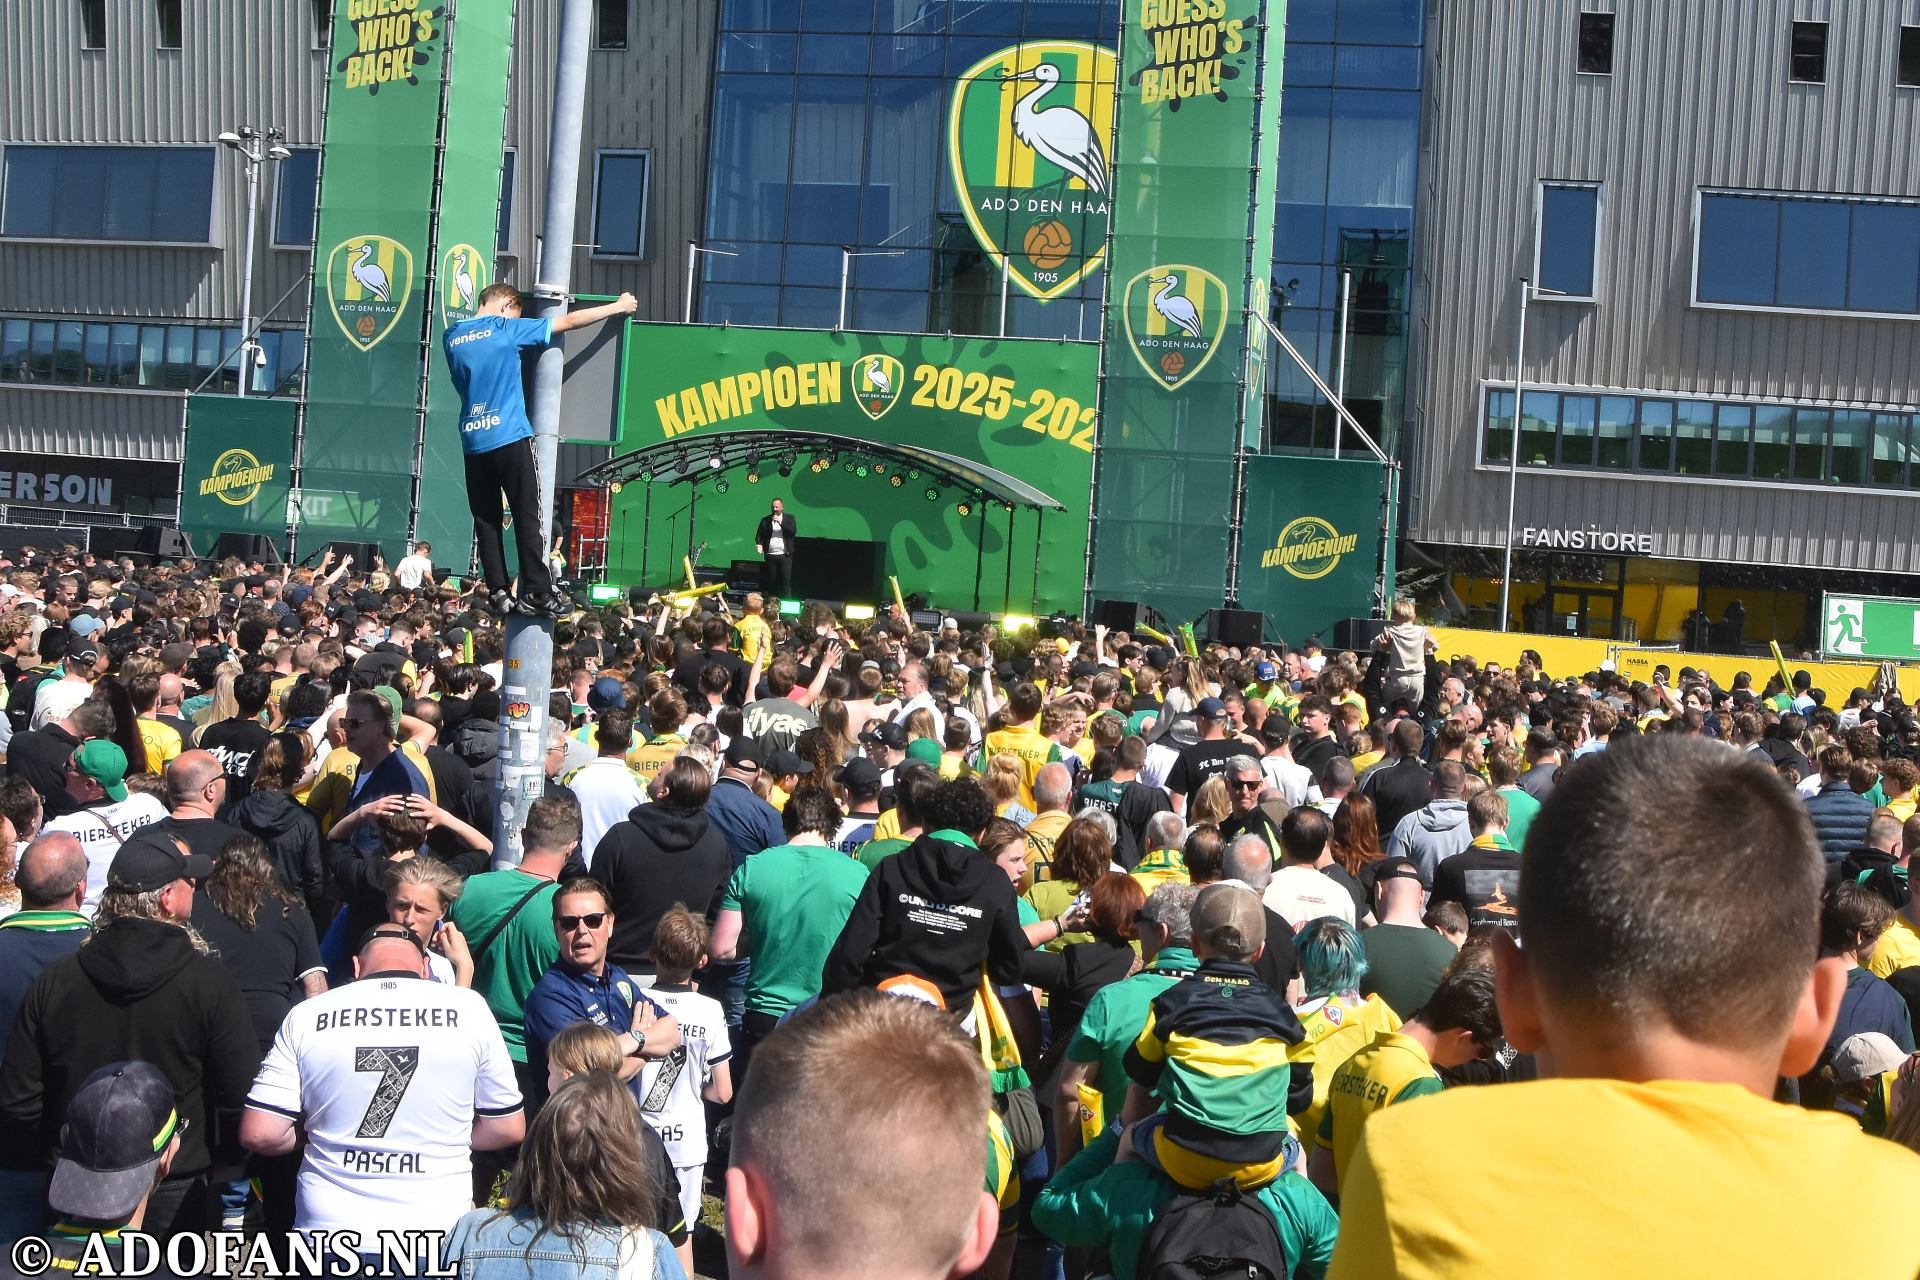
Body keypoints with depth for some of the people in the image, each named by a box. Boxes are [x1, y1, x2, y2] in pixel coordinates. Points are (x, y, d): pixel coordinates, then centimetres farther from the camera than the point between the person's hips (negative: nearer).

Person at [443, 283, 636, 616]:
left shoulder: (451, 336, 11)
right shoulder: (506, 329, -1)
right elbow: (569, 321, 4)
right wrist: (619, 306, 13)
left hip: (472, 440, 5)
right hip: (509, 436, -5)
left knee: (486, 520, 6)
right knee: (527, 516, -3)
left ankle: (498, 593, 4)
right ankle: (536, 592, -7)